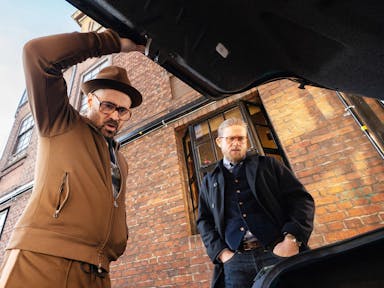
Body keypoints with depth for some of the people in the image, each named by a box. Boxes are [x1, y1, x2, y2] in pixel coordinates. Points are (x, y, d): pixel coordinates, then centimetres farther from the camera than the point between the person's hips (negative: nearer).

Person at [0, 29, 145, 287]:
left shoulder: (120, 163, 18)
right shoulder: (61, 125, 3)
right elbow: (38, 53, -8)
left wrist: (114, 250, 9)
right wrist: (115, 43, -5)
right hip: (41, 264, -5)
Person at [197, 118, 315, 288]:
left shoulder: (268, 164, 11)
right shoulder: (209, 181, 16)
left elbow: (301, 199, 4)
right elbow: (204, 221, 13)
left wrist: (291, 239, -9)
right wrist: (220, 251, -2)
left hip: (279, 252, 0)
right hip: (235, 261, 1)